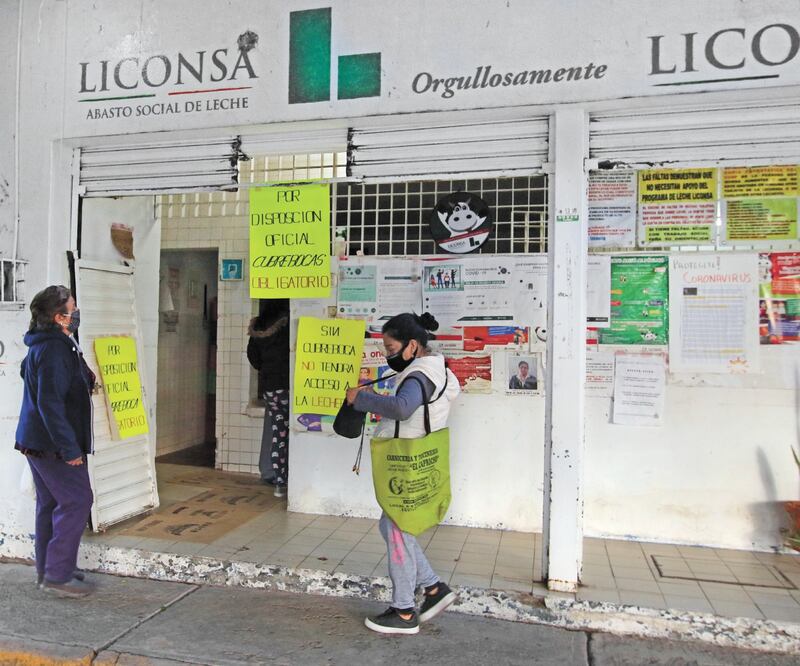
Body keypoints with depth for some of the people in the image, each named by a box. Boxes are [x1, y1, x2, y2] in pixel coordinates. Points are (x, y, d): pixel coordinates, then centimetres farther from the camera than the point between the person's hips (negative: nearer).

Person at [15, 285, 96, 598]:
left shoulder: (41, 346, 12)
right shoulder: (54, 350, -21)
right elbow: (50, 402, -26)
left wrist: (86, 382, 12)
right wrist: (69, 448, -23)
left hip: (37, 442, 11)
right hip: (52, 444, -11)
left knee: (50, 504, 16)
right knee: (76, 501, -5)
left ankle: (47, 571, 27)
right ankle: (58, 575, 1)